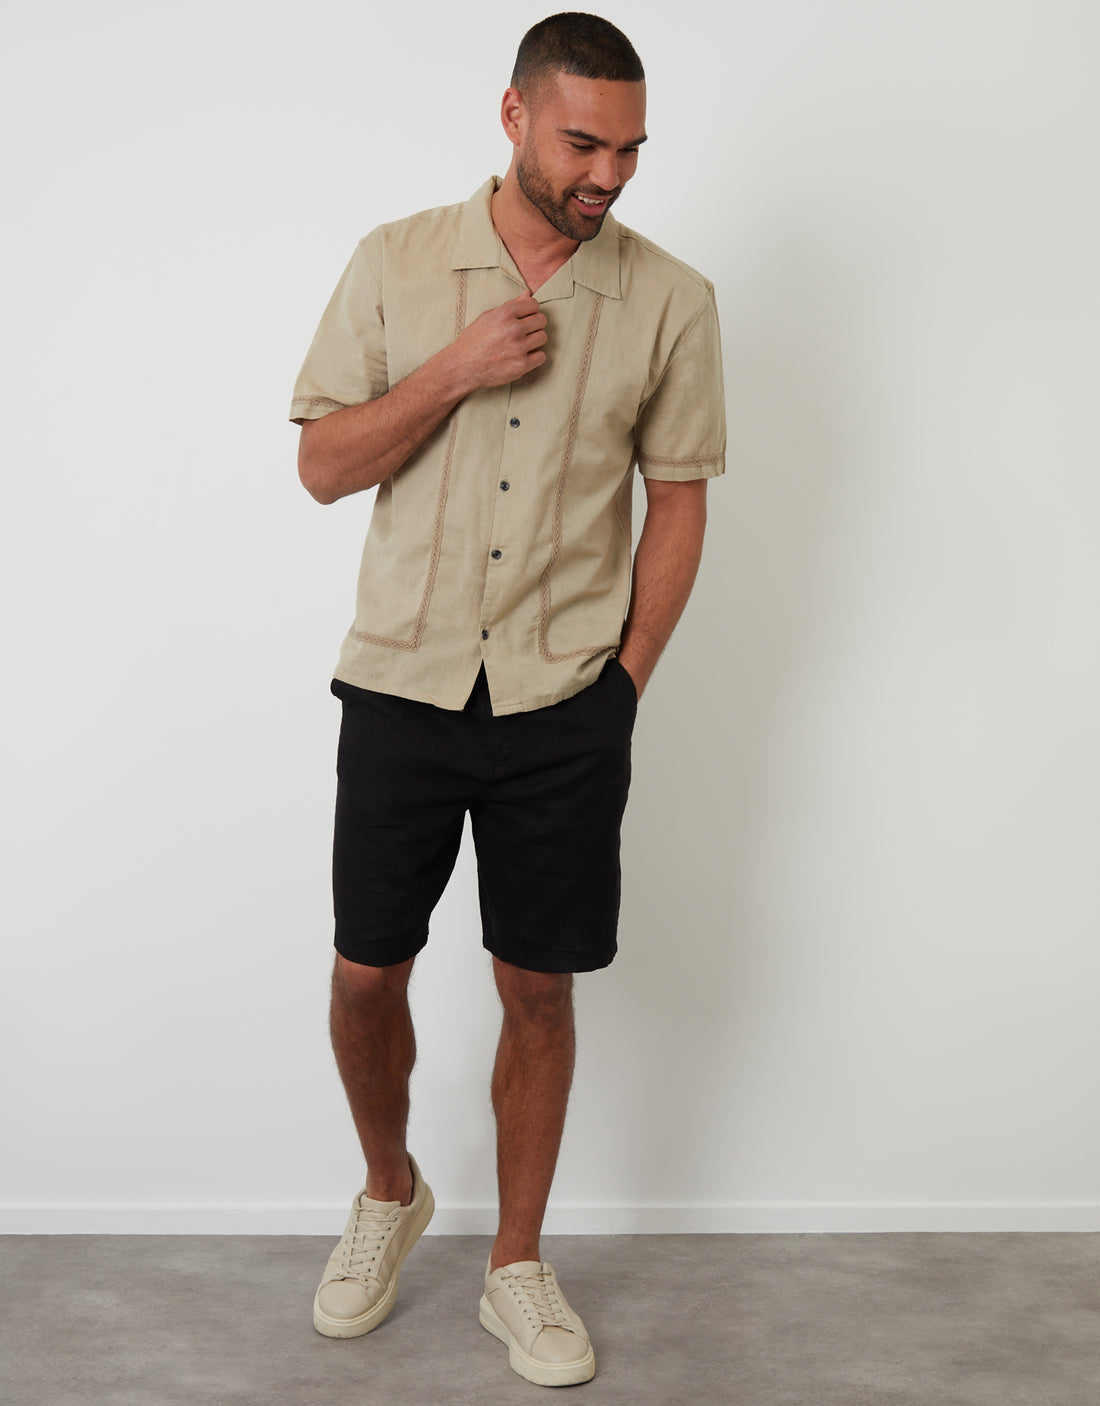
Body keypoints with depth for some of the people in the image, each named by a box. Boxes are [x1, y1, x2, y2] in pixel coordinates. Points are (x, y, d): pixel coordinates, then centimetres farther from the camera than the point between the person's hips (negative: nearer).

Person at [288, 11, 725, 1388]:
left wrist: (624, 678, 0)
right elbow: (323, 465, -1)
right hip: (402, 687, 1)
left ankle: (517, 1267, 26)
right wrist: (457, 371, -14)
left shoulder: (670, 301, 0)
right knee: (366, 976, 7)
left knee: (538, 991, 7)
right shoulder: (396, 263, 1)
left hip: (565, 706, 0)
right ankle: (388, 1193, 36)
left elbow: (678, 501, 5)